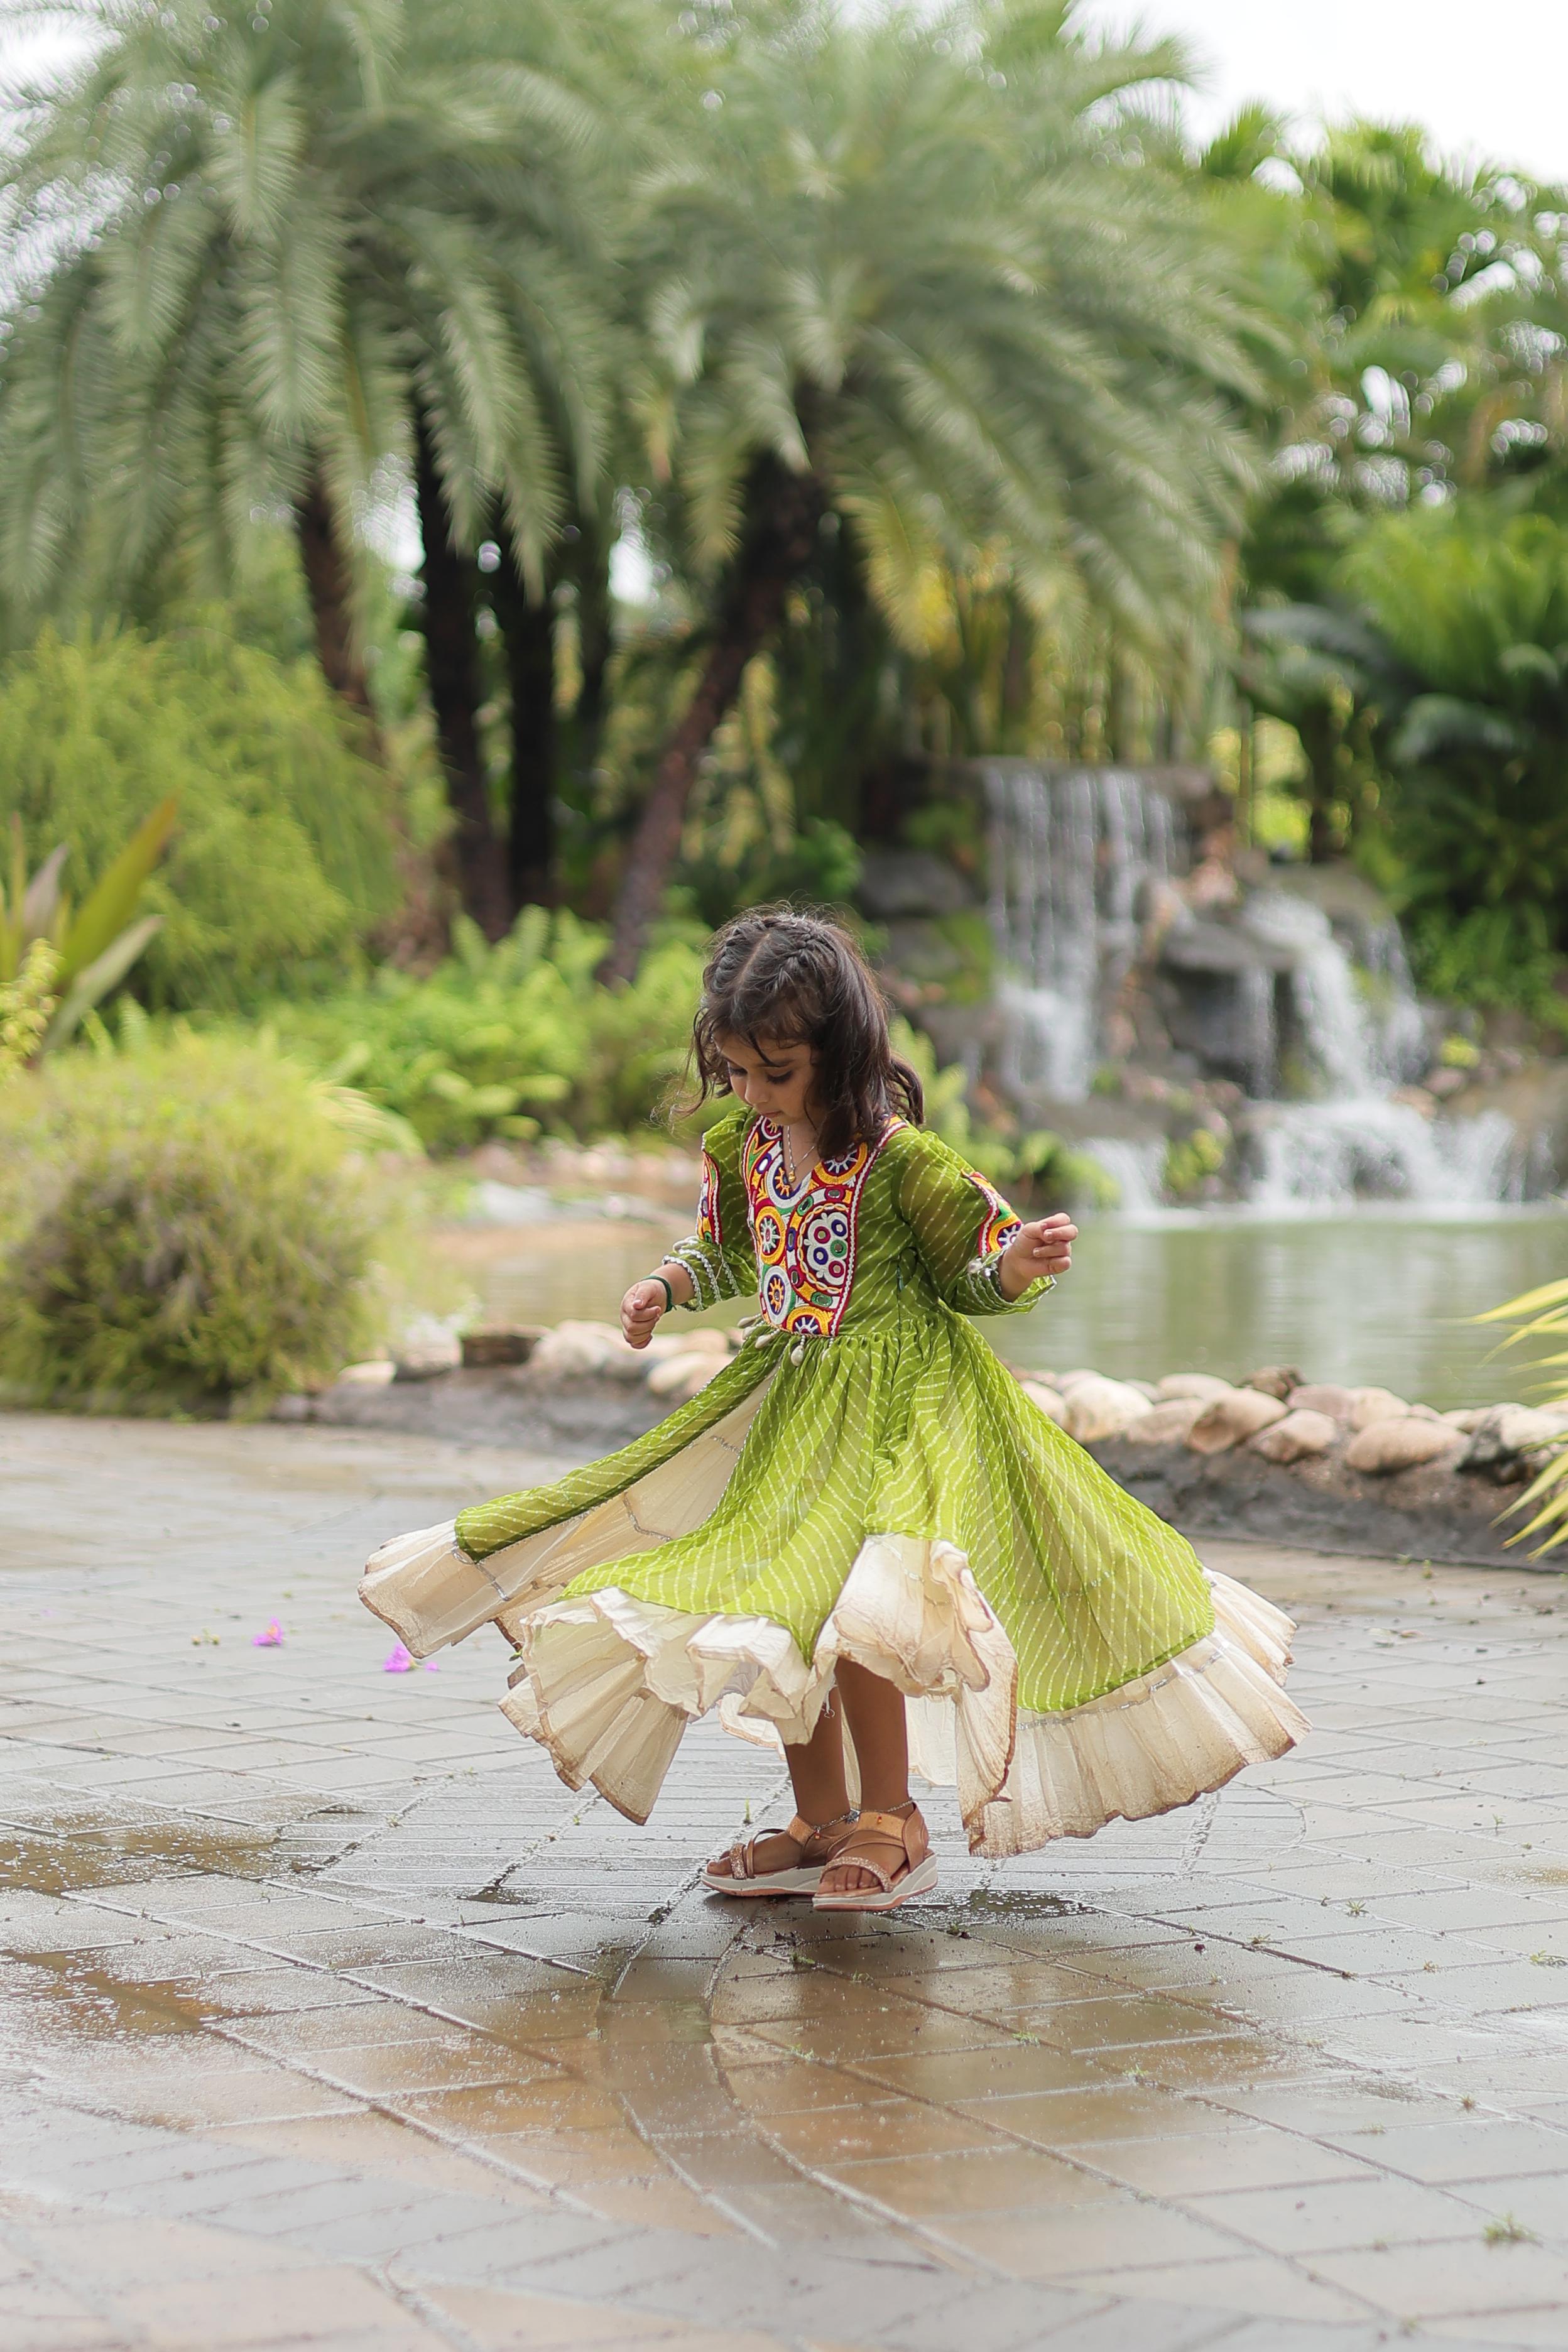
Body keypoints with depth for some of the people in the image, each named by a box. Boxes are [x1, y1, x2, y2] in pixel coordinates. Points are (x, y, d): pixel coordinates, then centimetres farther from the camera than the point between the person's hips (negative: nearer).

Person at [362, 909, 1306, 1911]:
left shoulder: (901, 1159, -16)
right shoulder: (741, 1147, 2)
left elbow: (975, 1279, -9)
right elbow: (725, 1255, 20)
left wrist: (1025, 1260, -30)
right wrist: (665, 1289, 2)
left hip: (897, 1404, -7)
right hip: (792, 1399, 7)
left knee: (840, 1603, -18)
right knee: (770, 1609, 7)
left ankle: (892, 1822, 1)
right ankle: (822, 1821, 23)